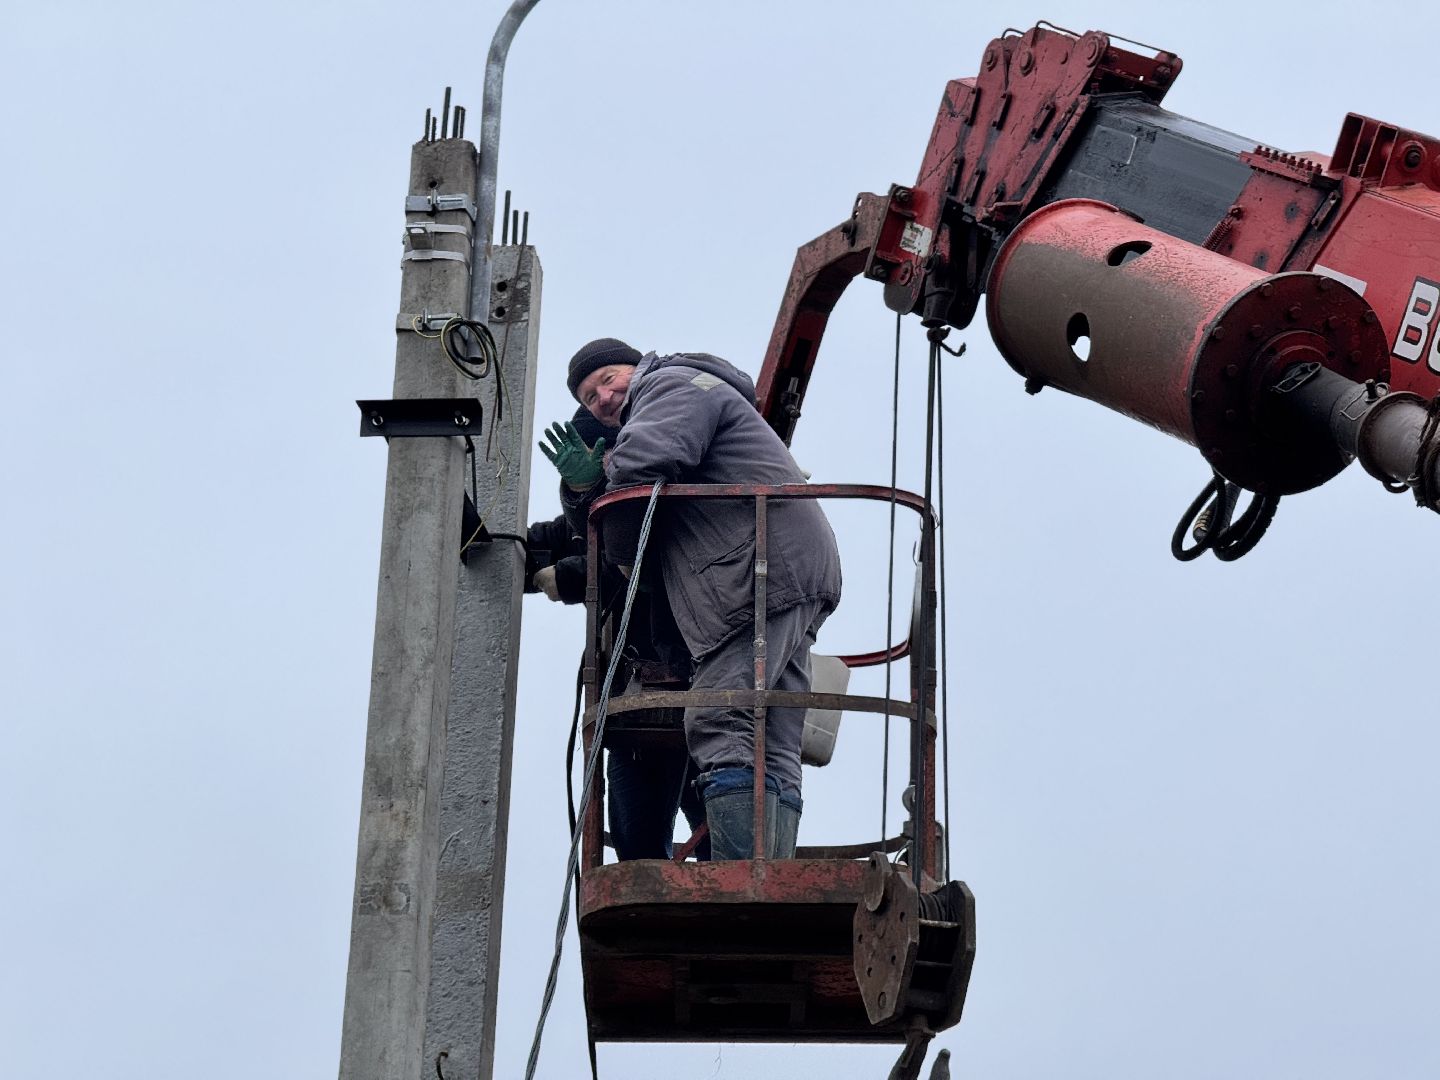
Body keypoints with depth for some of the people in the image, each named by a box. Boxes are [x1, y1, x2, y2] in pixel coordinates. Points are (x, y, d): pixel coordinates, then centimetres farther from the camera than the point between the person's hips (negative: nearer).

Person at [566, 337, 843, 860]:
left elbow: (643, 462, -14)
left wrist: (620, 553, 0)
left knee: (719, 728, -18)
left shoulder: (675, 384, 6)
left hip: (764, 567, -10)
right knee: (774, 758, 0)